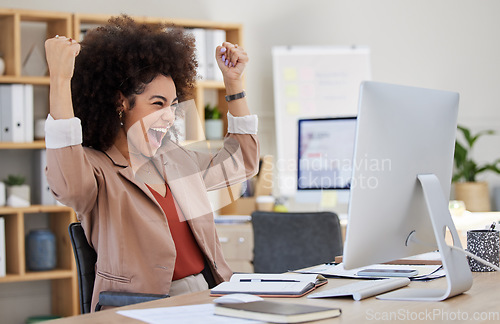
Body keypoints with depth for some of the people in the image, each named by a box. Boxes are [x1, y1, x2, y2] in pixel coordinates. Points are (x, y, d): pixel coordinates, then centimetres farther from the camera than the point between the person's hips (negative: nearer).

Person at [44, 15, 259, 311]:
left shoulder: (175, 159, 20)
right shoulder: (97, 168, -3)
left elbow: (242, 162, 33)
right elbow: (69, 185, -29)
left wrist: (234, 81, 29)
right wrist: (60, 80, -31)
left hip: (213, 294, 7)